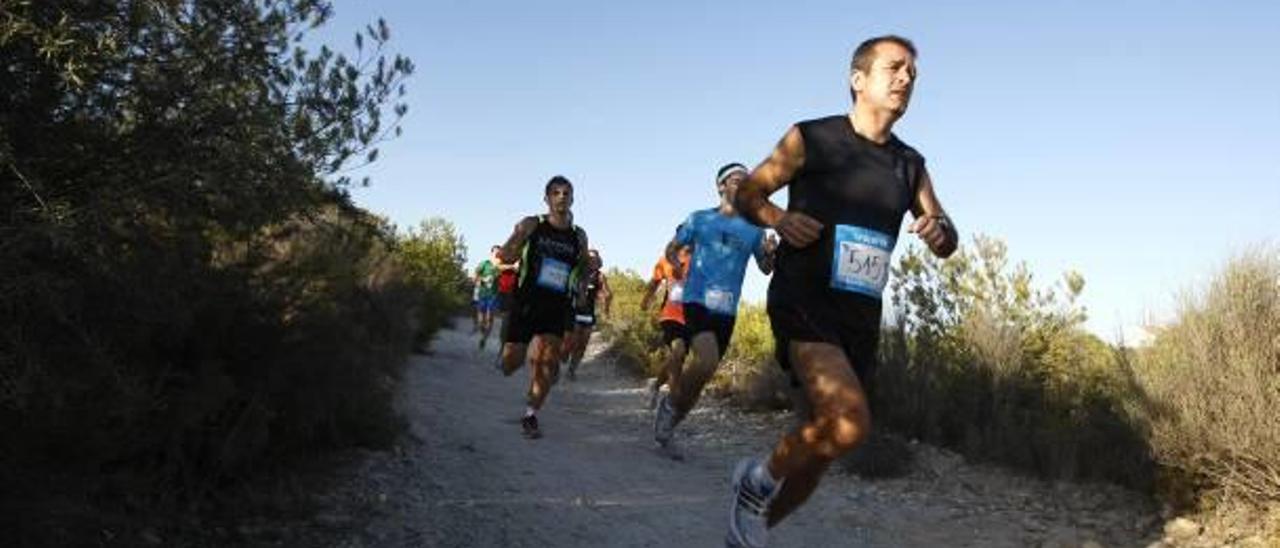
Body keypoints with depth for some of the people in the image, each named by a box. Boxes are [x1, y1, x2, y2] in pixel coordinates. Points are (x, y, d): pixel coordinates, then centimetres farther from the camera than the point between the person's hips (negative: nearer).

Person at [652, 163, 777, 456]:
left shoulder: (753, 229, 10)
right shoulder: (699, 219, 4)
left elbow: (765, 268, 14)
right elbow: (671, 250, 13)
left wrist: (770, 253, -8)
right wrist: (683, 271, -7)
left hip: (727, 311, 4)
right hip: (698, 301, -4)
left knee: (704, 372, 8)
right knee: (707, 362, -26)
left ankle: (667, 428, 24)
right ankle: (670, 404, 0)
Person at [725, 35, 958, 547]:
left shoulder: (910, 165, 14)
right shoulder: (811, 138, 0)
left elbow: (946, 240, 17)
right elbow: (748, 192, 5)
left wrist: (940, 231, -8)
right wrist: (778, 218, -16)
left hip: (861, 316, 6)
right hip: (803, 302, -6)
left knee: (823, 442, 9)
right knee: (850, 424, -27)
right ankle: (759, 478, 0)